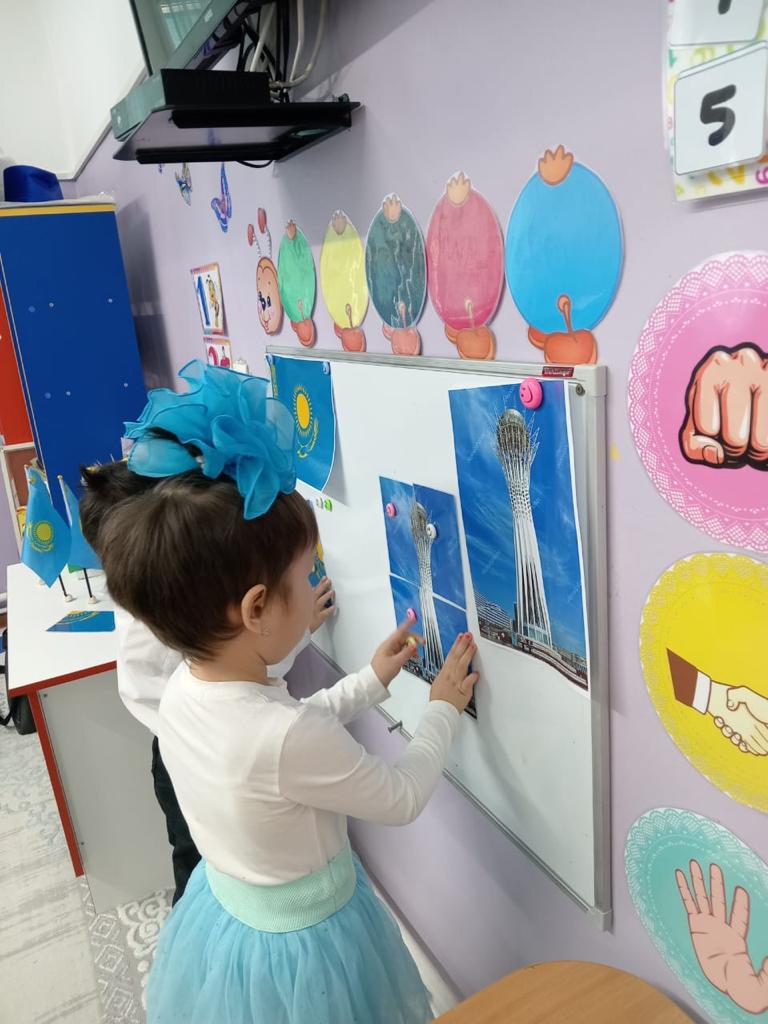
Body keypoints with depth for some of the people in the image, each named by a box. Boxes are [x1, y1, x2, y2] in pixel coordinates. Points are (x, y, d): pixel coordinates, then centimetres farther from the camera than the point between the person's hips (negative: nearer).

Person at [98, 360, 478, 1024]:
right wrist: (443, 710, -6)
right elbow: (403, 799, -21)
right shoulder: (291, 739, -39)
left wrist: (371, 681, 8)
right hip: (302, 947, -6)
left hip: (222, 913, 6)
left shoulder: (183, 690, -14)